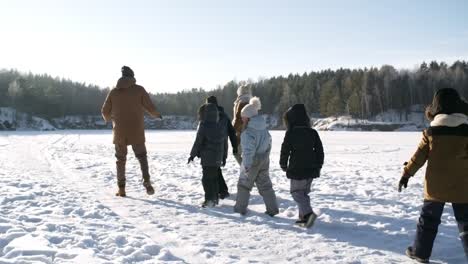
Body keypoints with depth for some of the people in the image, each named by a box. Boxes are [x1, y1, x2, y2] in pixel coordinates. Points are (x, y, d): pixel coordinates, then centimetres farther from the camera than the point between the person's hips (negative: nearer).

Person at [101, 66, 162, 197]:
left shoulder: (114, 91, 3)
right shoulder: (139, 89, -3)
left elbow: (105, 111, 8)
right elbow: (150, 107, -6)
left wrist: (108, 119, 30)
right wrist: (157, 115, 15)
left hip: (119, 132, 2)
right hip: (136, 132, -1)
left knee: (121, 159, 14)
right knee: (142, 156, 14)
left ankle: (121, 189, 14)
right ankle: (146, 181, -4)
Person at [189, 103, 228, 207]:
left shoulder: (204, 125, -15)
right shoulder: (222, 124, 1)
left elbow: (198, 141, -11)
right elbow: (224, 141, 6)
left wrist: (193, 154, 0)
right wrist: (223, 156, 15)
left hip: (207, 157, -5)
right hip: (218, 156, 6)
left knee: (207, 178, 1)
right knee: (214, 177, 16)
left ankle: (209, 199, -4)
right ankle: (215, 198, 21)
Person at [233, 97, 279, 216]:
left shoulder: (248, 132, -22)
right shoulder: (264, 129, 4)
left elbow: (248, 150, -25)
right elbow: (269, 143, 13)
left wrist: (246, 165, -21)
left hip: (252, 161, -7)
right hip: (264, 160, 7)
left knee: (244, 184, 10)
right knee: (265, 185, 13)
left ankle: (240, 208, 19)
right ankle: (272, 208, 11)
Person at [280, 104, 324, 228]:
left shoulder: (291, 133, -10)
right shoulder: (313, 132, 4)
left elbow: (285, 150, -6)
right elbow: (319, 150, 7)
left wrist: (283, 165, 9)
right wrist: (318, 166, 17)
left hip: (297, 169, -5)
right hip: (311, 169, 6)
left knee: (296, 192, 4)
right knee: (305, 192, 17)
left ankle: (308, 213, -16)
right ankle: (304, 217, 17)